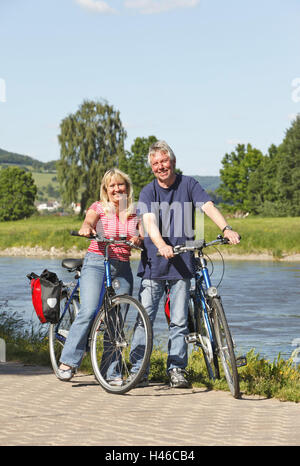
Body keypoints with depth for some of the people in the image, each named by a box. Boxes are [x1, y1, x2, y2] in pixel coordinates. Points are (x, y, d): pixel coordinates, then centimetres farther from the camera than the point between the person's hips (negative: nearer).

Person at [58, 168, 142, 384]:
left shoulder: (134, 214, 12)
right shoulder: (98, 208, 4)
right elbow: (88, 221, -15)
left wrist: (139, 239, -20)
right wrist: (86, 229, -39)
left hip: (123, 268, 3)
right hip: (96, 263, -3)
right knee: (89, 313, -19)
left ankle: (112, 370, 8)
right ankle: (69, 361, -10)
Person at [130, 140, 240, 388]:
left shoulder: (188, 184, 2)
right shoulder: (148, 192, 1)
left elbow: (209, 207, -13)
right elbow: (149, 222, -15)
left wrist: (227, 229, -32)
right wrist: (161, 245, -36)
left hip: (182, 265, 0)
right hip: (153, 264, 0)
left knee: (179, 321, 2)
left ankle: (177, 370, 11)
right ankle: (139, 371, 6)